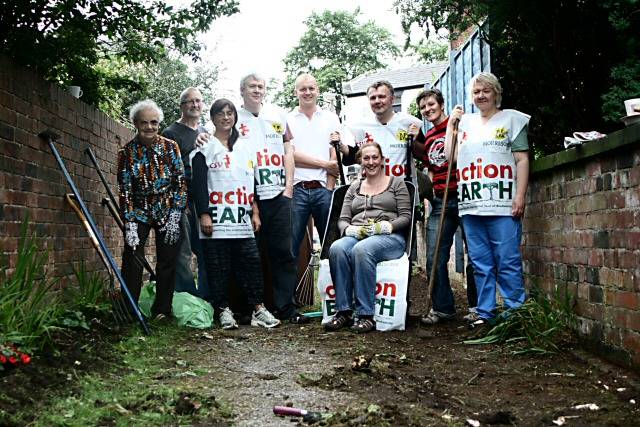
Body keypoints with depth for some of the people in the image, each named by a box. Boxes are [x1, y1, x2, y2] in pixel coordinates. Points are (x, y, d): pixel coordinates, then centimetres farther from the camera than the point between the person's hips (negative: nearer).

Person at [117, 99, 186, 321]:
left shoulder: (170, 147, -6)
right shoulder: (127, 152, -8)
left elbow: (181, 182, -4)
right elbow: (125, 190, -8)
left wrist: (175, 215, -10)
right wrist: (129, 224, -14)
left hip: (168, 213, 1)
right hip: (139, 213, -1)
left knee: (167, 262, 1)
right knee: (132, 260, -7)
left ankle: (162, 311, 12)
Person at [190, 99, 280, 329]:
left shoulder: (245, 147, 18)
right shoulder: (205, 147, 4)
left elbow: (253, 182, 19)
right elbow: (199, 183, -3)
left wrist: (255, 212, 12)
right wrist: (203, 214, -11)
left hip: (242, 219, 4)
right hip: (216, 220, -4)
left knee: (251, 263, 0)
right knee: (218, 268, -1)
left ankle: (258, 309, 3)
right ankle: (223, 310, 6)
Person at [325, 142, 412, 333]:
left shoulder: (396, 183, 14)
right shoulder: (354, 188, 25)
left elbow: (406, 217, 5)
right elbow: (342, 219, 18)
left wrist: (387, 226, -15)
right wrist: (348, 229, -7)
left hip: (388, 238, -3)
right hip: (356, 236, 3)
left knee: (361, 250, -38)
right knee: (336, 249, -33)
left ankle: (366, 315, -34)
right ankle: (343, 311, -29)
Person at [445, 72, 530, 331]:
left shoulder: (510, 119, 7)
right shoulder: (465, 122, 20)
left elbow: (522, 159, 0)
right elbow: (450, 157, 15)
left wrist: (520, 197, -9)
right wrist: (451, 125, 14)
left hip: (503, 205, -4)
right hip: (471, 205, 5)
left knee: (508, 263, -6)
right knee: (481, 264, 8)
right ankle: (486, 314, 14)